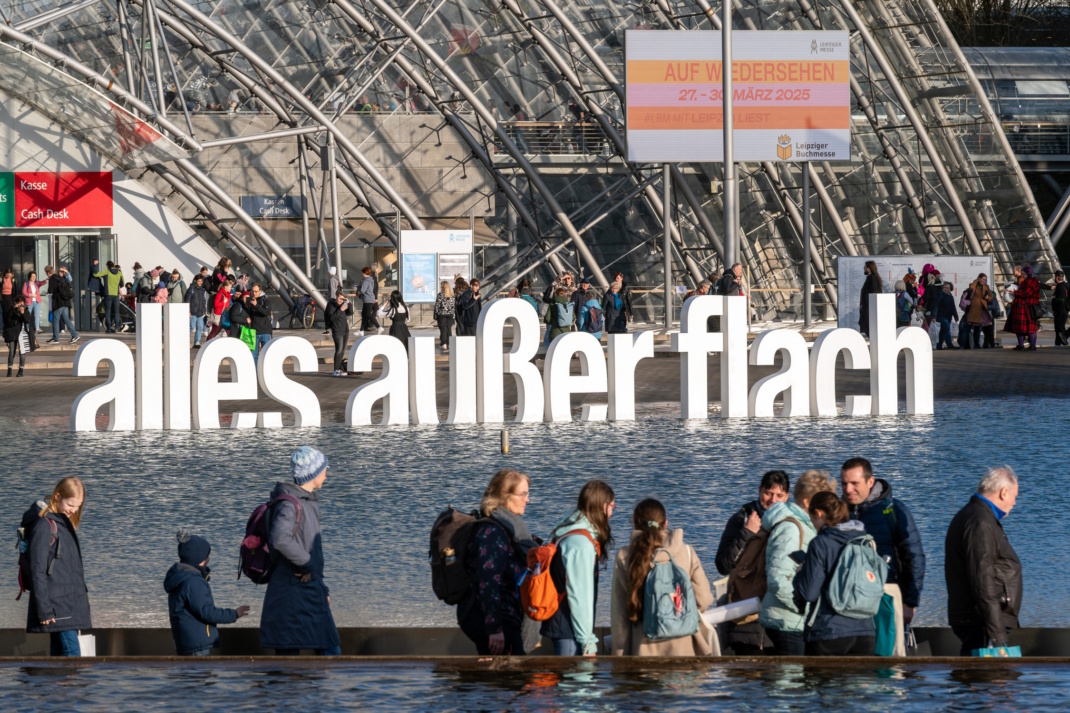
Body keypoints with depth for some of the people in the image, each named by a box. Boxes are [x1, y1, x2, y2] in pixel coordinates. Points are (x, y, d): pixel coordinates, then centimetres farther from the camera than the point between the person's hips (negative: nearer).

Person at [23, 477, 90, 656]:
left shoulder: (65, 524, 17)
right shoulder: (44, 525, -10)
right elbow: (37, 571, -14)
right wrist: (44, 609, -18)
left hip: (70, 606, 9)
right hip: (57, 607, -9)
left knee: (59, 654, 7)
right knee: (72, 654, -15)